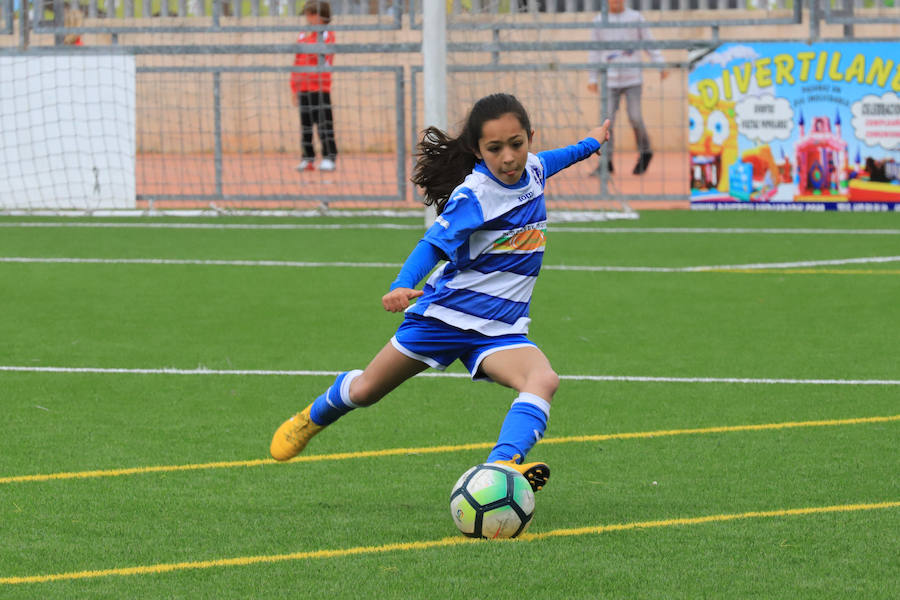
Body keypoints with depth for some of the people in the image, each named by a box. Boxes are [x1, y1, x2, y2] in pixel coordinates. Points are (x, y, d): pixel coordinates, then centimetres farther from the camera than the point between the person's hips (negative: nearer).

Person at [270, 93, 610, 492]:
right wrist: (402, 287, -46)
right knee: (365, 391, 13)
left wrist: (589, 145, 43)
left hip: (499, 328, 4)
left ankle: (502, 466, -48)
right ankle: (313, 419, 46)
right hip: (444, 313, -4)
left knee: (543, 381, -30)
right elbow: (434, 245, -28)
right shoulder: (472, 196, -20)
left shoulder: (532, 168, 1)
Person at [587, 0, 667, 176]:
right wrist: (592, 78, 8)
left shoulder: (636, 18, 5)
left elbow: (649, 43, 7)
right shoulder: (599, 21, 7)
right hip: (610, 80, 1)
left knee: (635, 117, -7)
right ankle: (606, 163, -2)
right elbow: (595, 51, 11)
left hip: (633, 78, -1)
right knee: (608, 119, -7)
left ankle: (645, 152, 17)